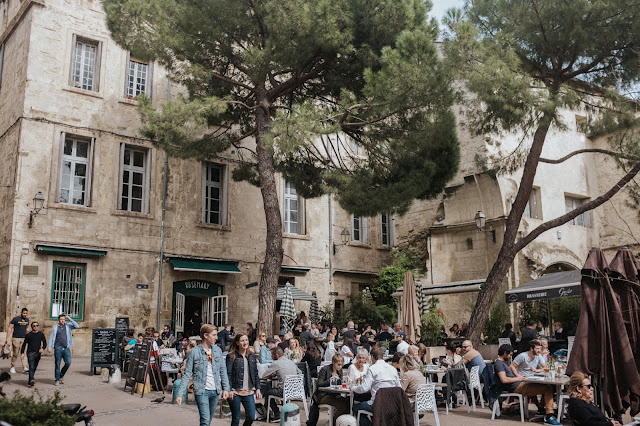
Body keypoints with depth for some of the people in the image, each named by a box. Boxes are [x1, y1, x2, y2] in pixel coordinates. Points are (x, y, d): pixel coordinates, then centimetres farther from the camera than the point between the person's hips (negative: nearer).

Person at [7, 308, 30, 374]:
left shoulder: (27, 319, 11)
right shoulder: (15, 319, -4)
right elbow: (10, 328, -3)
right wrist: (7, 338, -9)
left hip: (24, 338, 3)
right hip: (16, 338, -3)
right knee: (15, 354, 1)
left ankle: (25, 367, -11)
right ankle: (12, 367, 15)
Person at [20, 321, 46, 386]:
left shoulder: (41, 334, 6)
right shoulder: (29, 335, 0)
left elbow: (44, 342, 9)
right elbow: (24, 344, 4)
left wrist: (42, 348, -10)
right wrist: (22, 353, -3)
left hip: (38, 353, 3)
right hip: (30, 353, -3)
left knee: (34, 367, 9)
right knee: (31, 367, -14)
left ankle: (30, 380, 22)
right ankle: (31, 380, -23)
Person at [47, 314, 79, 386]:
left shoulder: (68, 326, 8)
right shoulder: (55, 327, 6)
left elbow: (77, 326, -6)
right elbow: (51, 337, 5)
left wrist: (70, 319, -8)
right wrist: (49, 347, -3)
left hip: (66, 348, 1)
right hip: (58, 348, -1)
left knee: (68, 363, -7)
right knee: (57, 365, 2)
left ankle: (61, 375, 16)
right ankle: (57, 380, 12)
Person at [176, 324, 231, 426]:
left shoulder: (217, 350, 7)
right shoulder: (194, 352, -6)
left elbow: (223, 370, 11)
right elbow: (187, 374, -6)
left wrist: (226, 388, 3)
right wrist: (180, 394, -11)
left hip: (215, 391, 5)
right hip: (201, 391, -5)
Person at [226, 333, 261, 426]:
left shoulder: (252, 356, 12)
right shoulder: (231, 356, -4)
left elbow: (256, 374, 14)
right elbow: (228, 374, -8)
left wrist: (257, 388, 7)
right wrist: (229, 390, -15)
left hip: (249, 392, 4)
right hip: (236, 391, -4)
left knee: (251, 417, 1)